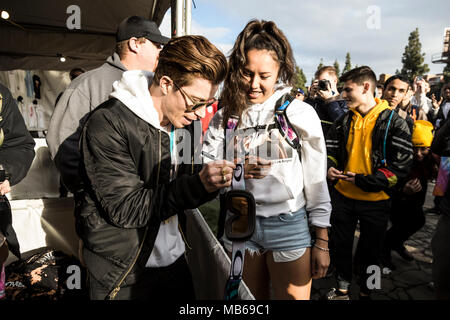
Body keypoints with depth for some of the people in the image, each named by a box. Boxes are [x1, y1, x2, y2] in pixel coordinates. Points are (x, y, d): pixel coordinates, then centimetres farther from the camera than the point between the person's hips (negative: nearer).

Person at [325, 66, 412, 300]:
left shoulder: (393, 122, -11)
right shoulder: (344, 120, 3)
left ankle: (365, 292, 38)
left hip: (374, 200, -4)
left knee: (370, 249, 14)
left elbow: (401, 165, -15)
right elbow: (331, 149, 12)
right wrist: (330, 168, -11)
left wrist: (364, 180, -24)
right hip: (343, 195, 4)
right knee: (341, 244, 15)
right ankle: (342, 289, 37)